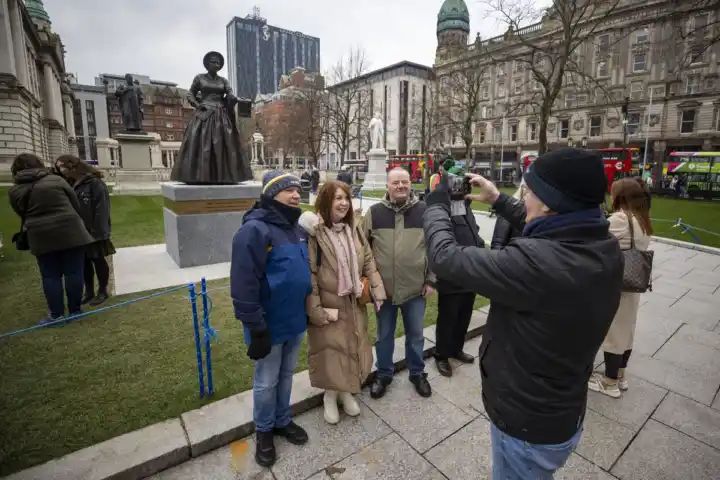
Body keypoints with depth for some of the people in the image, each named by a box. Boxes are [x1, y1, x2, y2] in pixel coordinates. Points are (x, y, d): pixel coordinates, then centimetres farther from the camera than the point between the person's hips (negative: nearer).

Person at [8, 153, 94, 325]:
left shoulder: (14, 191, 6)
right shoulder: (56, 180, 2)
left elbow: (22, 215, 11)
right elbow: (76, 205, 5)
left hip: (41, 238, 1)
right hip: (70, 232, -1)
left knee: (50, 276, 8)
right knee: (73, 272, 4)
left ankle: (56, 314, 10)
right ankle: (75, 311, 9)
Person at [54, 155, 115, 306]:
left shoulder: (94, 183, -12)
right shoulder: (70, 185, 12)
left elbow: (102, 209, -17)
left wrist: (98, 232, -21)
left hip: (94, 232, -7)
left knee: (98, 260, 5)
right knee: (84, 262, 13)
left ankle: (102, 291, 18)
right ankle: (89, 292, 25)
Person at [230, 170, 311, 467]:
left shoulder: (295, 227, 6)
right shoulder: (255, 230, -21)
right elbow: (244, 285, -23)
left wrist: (310, 310, 16)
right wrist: (257, 328, -20)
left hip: (295, 321, 7)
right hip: (271, 325, -7)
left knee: (286, 375, 23)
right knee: (266, 382, 14)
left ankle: (283, 421, 44)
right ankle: (264, 432, 37)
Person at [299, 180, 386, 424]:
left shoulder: (353, 229, 3)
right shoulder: (314, 232, -16)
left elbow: (368, 262, 7)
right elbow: (309, 274, -17)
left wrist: (378, 293, 0)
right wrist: (316, 311, -19)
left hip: (354, 303, 6)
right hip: (328, 305, -5)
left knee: (353, 348, 17)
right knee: (330, 350, 8)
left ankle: (346, 391, 40)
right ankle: (330, 395, 34)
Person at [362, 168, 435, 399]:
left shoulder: (424, 211, -3)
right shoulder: (374, 212, -3)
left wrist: (431, 279, 1)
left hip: (415, 288, 0)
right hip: (383, 288, 0)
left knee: (415, 334, 17)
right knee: (384, 335, 17)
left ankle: (417, 373, 39)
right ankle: (383, 374, 38)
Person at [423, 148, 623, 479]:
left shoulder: (537, 263, -38)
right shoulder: (606, 249, -11)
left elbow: (446, 258, -28)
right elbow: (549, 236, 10)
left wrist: (436, 204, -10)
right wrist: (499, 201, 11)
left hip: (528, 428, -7)